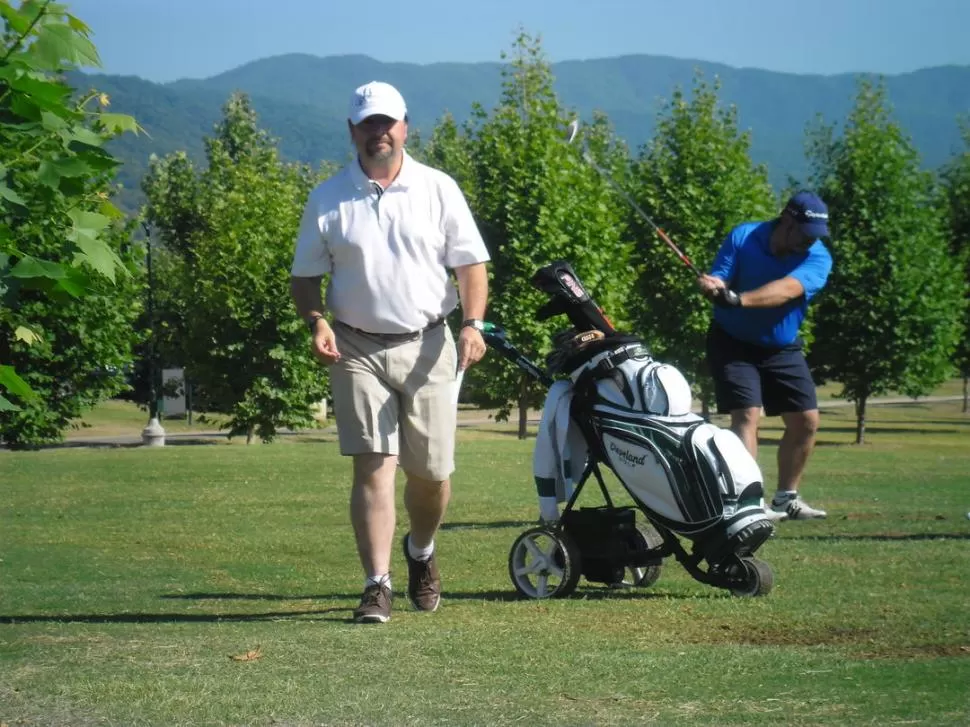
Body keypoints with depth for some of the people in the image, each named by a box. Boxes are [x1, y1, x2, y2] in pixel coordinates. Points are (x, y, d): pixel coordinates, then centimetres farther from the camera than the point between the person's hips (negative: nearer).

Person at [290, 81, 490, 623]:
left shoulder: (439, 189, 4)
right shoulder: (328, 200, 5)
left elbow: (471, 264, 4)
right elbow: (306, 276, 9)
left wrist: (473, 323, -12)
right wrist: (318, 323, -10)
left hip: (428, 347, 1)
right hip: (358, 349, -1)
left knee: (432, 471, 5)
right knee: (374, 465, -11)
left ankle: (422, 551, 34)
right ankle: (378, 584, -11)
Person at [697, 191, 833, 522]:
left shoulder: (817, 258, -17)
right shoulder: (742, 237, -16)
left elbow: (787, 289, -35)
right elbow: (717, 282, -19)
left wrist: (739, 299, -51)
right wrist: (714, 287, -45)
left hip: (783, 348, 4)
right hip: (734, 343, -4)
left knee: (806, 420, 4)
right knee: (746, 414, -19)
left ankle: (786, 499, 21)